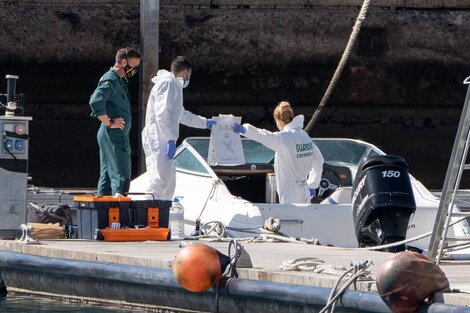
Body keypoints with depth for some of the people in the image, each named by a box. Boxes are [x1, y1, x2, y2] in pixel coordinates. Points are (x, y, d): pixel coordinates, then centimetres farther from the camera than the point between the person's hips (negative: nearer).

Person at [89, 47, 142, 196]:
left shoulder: (121, 80, 18)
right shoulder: (111, 80, -14)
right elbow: (95, 101, -28)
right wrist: (109, 123, -21)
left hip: (118, 135, 10)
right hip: (114, 135, -10)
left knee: (107, 175, 11)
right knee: (121, 174, -12)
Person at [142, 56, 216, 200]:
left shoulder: (174, 85, 25)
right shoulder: (167, 83, -8)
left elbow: (182, 115, 39)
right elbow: (162, 113, -19)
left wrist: (205, 123, 48)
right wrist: (170, 139, -22)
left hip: (163, 141, 11)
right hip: (158, 140, -11)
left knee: (169, 183, 12)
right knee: (159, 181, -18)